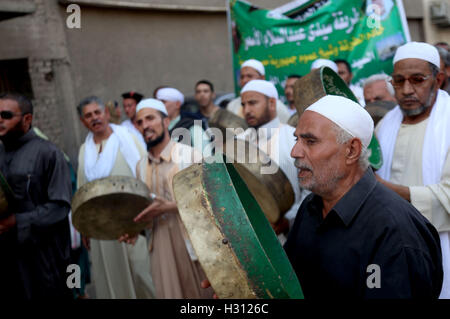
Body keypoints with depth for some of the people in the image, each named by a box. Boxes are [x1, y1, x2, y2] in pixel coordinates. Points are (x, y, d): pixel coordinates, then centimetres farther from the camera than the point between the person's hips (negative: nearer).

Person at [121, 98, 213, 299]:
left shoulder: (190, 155, -6)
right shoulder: (141, 166, 11)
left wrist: (169, 206, -22)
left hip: (192, 242, -4)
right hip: (161, 247, 4)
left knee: (202, 292, 6)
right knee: (169, 292, 8)